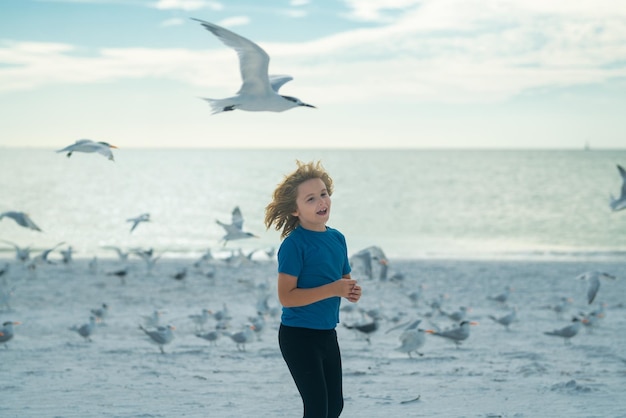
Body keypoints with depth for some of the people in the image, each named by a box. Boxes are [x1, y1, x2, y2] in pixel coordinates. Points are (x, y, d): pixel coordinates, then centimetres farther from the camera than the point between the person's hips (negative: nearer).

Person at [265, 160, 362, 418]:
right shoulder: (294, 244, -16)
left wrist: (351, 291, -5)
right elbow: (286, 297, -22)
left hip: (327, 334, 8)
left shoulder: (337, 238, 6)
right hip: (299, 336, -8)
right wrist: (332, 290, -26)